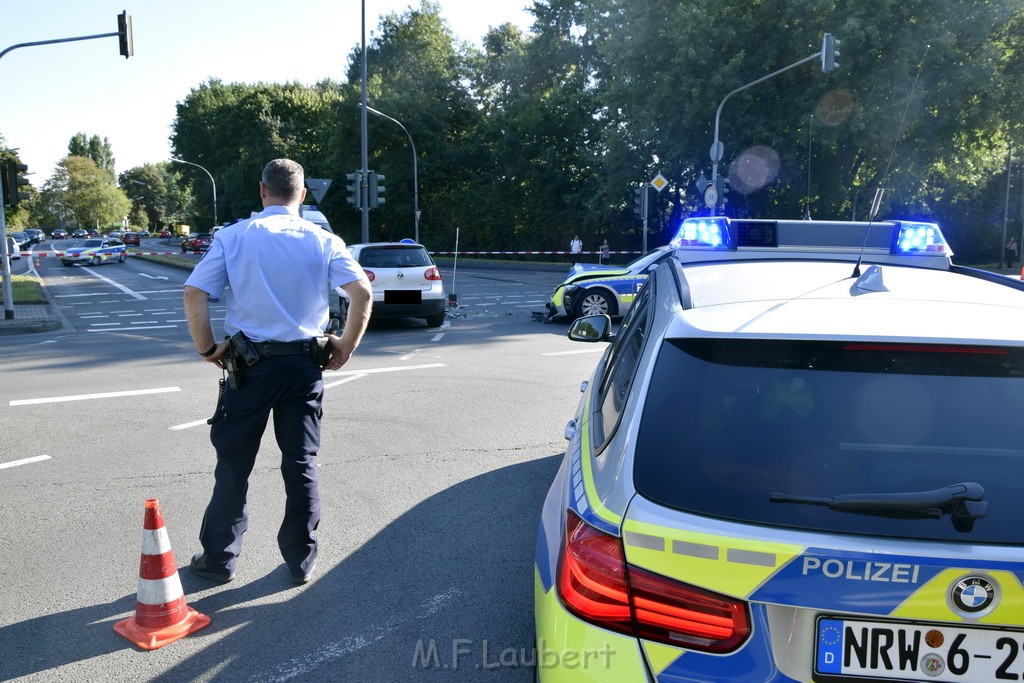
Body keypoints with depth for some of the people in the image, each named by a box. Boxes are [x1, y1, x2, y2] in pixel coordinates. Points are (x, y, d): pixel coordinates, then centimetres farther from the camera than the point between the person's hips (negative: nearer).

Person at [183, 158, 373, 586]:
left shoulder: (233, 237, -1)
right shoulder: (324, 241, 1)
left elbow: (194, 294, -9)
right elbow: (363, 294, -9)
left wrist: (207, 348, 2)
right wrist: (346, 348, 0)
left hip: (250, 364, -1)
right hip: (305, 364, 1)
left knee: (234, 463, 11)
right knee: (302, 463, 10)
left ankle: (219, 559, 23)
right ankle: (301, 561, 19)